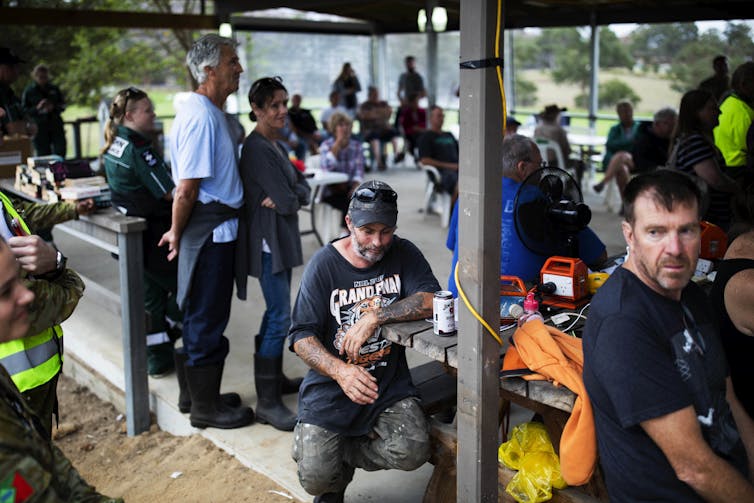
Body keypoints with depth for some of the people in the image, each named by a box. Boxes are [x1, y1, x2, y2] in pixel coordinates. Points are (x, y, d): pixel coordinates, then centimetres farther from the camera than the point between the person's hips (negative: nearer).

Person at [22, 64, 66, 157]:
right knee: (43, 156, 0)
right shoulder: (29, 91, 2)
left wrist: (54, 107, -9)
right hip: (39, 128, -2)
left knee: (60, 152, -4)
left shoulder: (54, 89, 9)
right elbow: (24, 110, 0)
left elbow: (62, 105, 12)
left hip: (56, 126, 2)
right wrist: (37, 108, -16)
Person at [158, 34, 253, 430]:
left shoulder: (208, 111, 14)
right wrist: (177, 233, -8)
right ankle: (205, 408, 15)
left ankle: (205, 394, 33)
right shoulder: (201, 116, -19)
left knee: (207, 318, 19)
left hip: (218, 229, 10)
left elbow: (186, 190, 17)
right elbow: (186, 191, -21)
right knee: (206, 321, 1)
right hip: (210, 230, -10)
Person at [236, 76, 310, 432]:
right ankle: (267, 403, -5)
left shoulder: (274, 145, 14)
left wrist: (287, 198, -11)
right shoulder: (257, 149, -17)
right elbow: (288, 201, -21)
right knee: (279, 318, -10)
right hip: (268, 242, -10)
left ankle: (274, 378, 32)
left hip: (281, 241, 10)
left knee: (276, 314, 18)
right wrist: (290, 199, 0)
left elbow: (302, 188, 9)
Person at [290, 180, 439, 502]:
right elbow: (301, 336, -10)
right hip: (330, 387, -1)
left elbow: (431, 301, -15)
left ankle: (341, 455, 9)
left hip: (390, 383, 2)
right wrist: (340, 370, -29)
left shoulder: (403, 254, 1)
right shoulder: (324, 265, -6)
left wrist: (375, 316, -22)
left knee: (413, 452, -21)